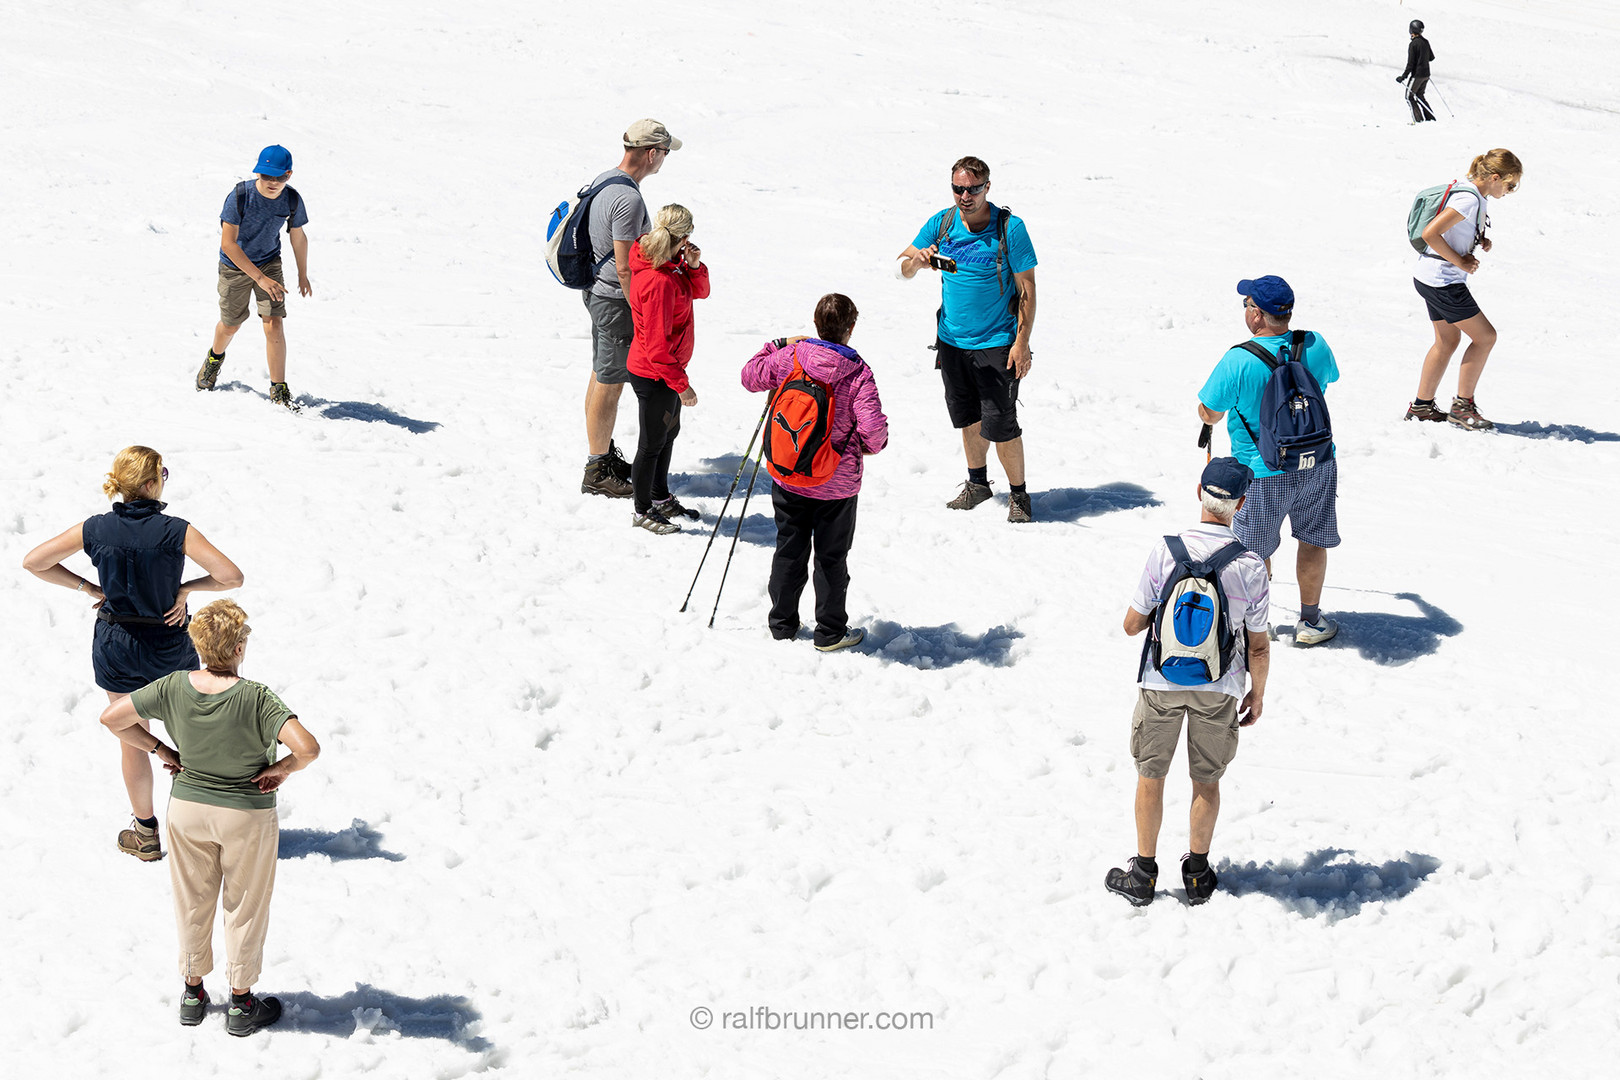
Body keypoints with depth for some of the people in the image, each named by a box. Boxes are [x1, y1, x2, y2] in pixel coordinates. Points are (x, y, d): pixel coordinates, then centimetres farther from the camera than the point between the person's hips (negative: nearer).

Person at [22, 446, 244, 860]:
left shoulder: (94, 529, -10)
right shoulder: (176, 531, -19)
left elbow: (33, 562, -2)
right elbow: (232, 577, -23)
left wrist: (89, 588, 1)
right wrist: (186, 588, -8)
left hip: (115, 646, 2)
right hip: (169, 648, -2)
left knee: (132, 740, 16)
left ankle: (146, 834, 27)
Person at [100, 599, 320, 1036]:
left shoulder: (173, 688, -14)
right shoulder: (256, 698, -27)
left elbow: (112, 718, -7)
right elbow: (308, 747, -36)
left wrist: (160, 750, 2)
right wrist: (282, 769, -15)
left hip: (187, 807, 4)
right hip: (247, 817, -3)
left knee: (192, 902, 21)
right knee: (245, 908, 15)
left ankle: (192, 992, 36)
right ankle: (241, 1003, 27)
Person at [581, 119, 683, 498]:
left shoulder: (603, 180, 5)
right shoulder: (629, 199, -25)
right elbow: (625, 267, -24)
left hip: (597, 291, 10)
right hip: (616, 300, -10)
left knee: (601, 376, 19)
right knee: (610, 384, 0)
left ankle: (604, 455, 32)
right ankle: (598, 474, 8)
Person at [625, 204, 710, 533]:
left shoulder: (670, 266, -2)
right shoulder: (659, 281, -31)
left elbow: (699, 291, 12)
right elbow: (657, 344, -28)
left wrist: (695, 266, -9)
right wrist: (681, 384, -21)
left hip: (665, 368, 10)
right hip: (653, 375, -10)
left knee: (669, 431, 24)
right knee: (653, 442, 7)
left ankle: (660, 497, 42)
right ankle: (642, 511, 23)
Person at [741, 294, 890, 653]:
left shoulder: (789, 358, -7)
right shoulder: (858, 373, -17)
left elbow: (750, 377, 8)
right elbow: (873, 428, -22)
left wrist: (778, 345, 19)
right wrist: (873, 445, 1)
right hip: (837, 485, -3)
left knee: (789, 550, 17)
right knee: (831, 557, 9)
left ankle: (782, 623, 27)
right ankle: (830, 633, 17)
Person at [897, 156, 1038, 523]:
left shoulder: (1010, 228, -12)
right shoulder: (942, 223, 0)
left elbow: (1027, 289, -9)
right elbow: (903, 269, 1)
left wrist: (1022, 342, -14)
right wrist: (917, 260, -23)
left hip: (996, 343, -5)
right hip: (952, 340, 5)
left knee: (1000, 424, -6)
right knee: (968, 418, 16)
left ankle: (1019, 494, 10)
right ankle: (977, 483, 34)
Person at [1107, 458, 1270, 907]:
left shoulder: (1165, 551, -17)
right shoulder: (1251, 566, -16)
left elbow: (1132, 625, -9)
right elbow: (1259, 646, -7)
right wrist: (1257, 693, 9)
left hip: (1161, 682, 0)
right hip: (1218, 689, 0)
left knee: (1150, 777, 16)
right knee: (1207, 781, 18)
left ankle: (1143, 874, 25)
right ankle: (1197, 874, 29)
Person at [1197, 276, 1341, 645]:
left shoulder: (1238, 361, -23)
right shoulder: (1315, 345, -9)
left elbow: (1209, 415, -12)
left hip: (1264, 473, -3)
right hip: (1317, 463, 4)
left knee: (1255, 551, 15)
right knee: (1313, 541, 20)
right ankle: (1310, 621, 31)